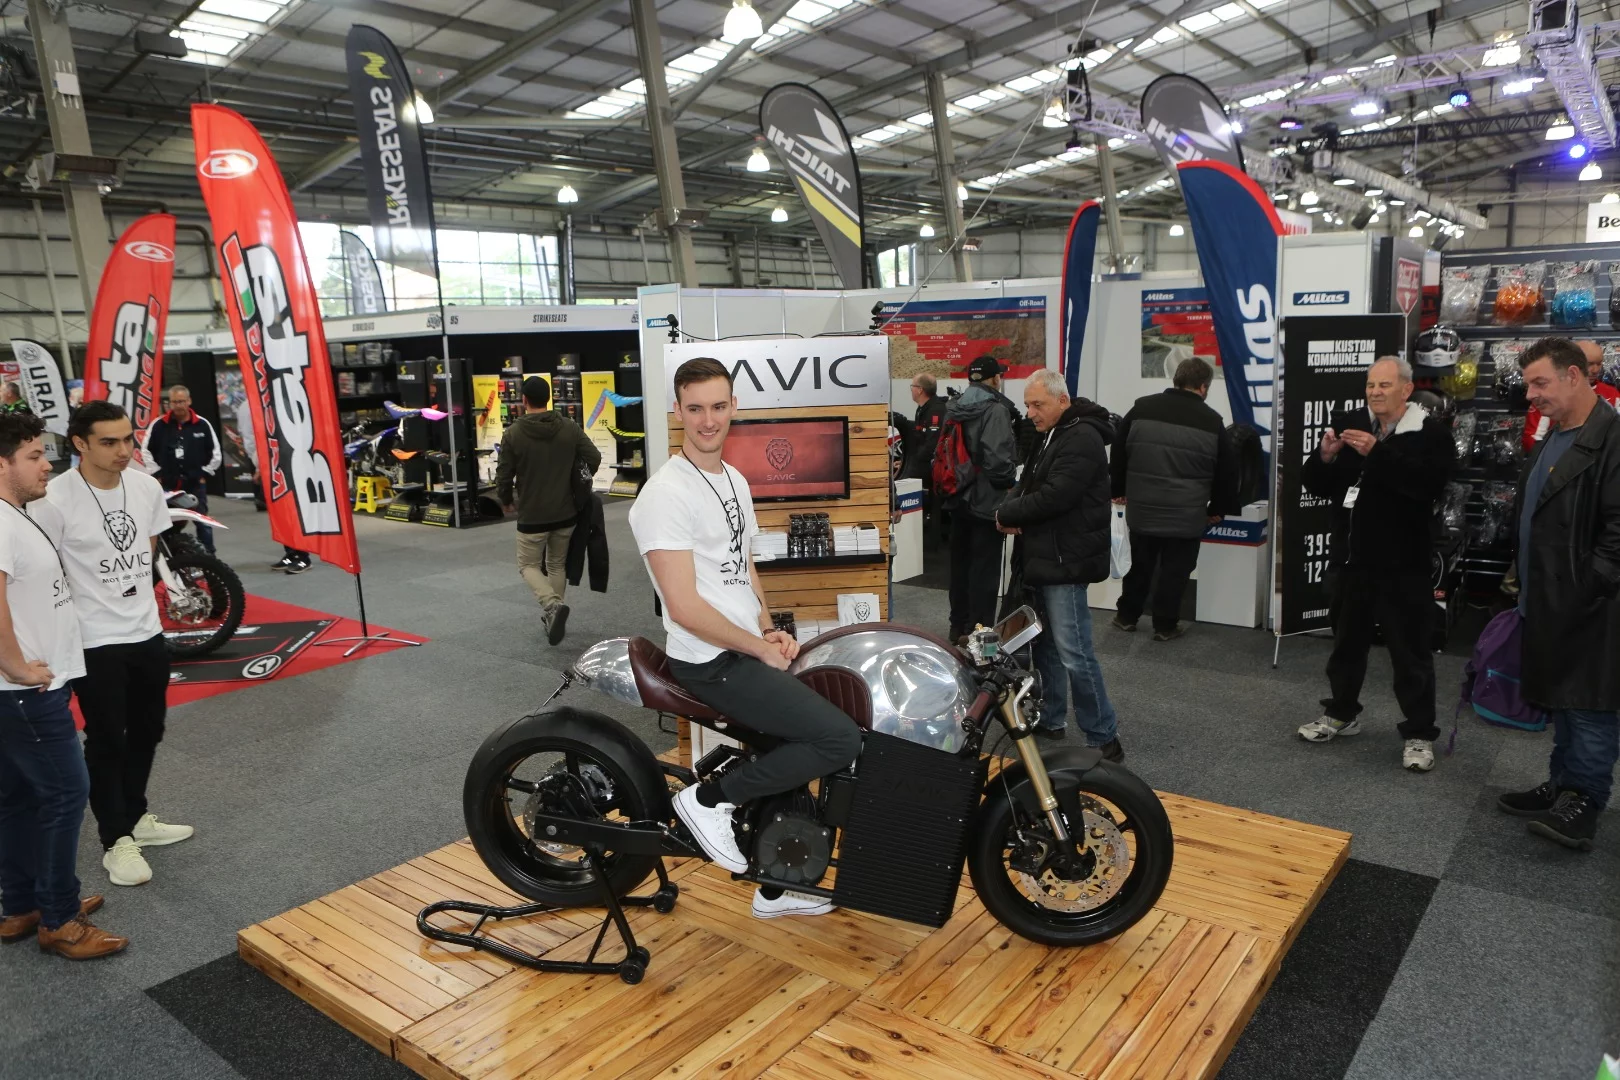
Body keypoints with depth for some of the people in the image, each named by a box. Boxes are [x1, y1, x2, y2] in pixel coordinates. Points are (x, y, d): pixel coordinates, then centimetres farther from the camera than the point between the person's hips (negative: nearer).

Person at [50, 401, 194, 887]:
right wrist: (91, 602, -7)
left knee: (146, 732, 19)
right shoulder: (56, 499, -20)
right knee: (107, 742, 6)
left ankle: (136, 818, 38)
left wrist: (127, 590, 14)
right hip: (94, 641, -6)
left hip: (147, 630, 6)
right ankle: (116, 841, 21)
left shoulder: (147, 486, -1)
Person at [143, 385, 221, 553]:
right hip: (167, 484, 1)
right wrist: (157, 473, 2)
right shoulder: (159, 425, -2)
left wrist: (205, 474, 1)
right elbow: (146, 450, 7)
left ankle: (209, 556, 10)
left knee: (203, 522, 3)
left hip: (195, 484, 0)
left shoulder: (202, 425, -2)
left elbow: (215, 452, 4)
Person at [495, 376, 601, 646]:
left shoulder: (513, 433, -10)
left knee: (528, 565, 12)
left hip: (532, 516, -3)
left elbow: (503, 476, -7)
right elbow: (594, 458, -2)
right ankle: (553, 617, 20)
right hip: (566, 513, 3)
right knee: (557, 565, 20)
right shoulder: (569, 427, -3)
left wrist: (507, 501, 14)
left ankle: (553, 605, -13)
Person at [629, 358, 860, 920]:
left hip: (752, 649, 9)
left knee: (793, 749, 18)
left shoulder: (734, 479, 12)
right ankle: (711, 798, -3)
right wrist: (761, 648, -14)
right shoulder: (667, 492, -18)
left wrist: (771, 629, 6)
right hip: (713, 662, -9)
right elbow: (685, 608, -22)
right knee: (840, 739, -17)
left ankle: (777, 889, 36)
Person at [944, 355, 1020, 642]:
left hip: (958, 499, 8)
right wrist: (1010, 483, -8)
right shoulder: (995, 410, -16)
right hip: (986, 500, -8)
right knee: (984, 569, 1)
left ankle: (958, 627, 27)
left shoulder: (953, 409, 8)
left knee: (960, 564, 17)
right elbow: (997, 458, -24)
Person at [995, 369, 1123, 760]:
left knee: (1073, 654, -10)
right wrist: (1011, 509, -5)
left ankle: (1104, 739, -1)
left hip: (1066, 563, -10)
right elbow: (1027, 485, 17)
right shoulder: (1052, 436, 17)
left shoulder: (1082, 439, -16)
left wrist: (1006, 514, -11)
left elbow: (1054, 496, -25)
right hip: (1044, 559, 10)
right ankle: (1050, 720, 30)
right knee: (1045, 646, 17)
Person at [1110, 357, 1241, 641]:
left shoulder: (1141, 409, 1)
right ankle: (1165, 626, 16)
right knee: (1175, 570, 9)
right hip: (1186, 515, -3)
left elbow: (1118, 453, 8)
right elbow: (1227, 471, 4)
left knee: (1139, 564, 18)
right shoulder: (1212, 422, -4)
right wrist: (1218, 509, 17)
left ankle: (1126, 616, 29)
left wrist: (1119, 490, 20)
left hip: (1142, 508, 3)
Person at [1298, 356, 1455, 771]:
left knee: (1410, 650, 3)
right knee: (1347, 641, 18)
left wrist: (1378, 452, -31)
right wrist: (1325, 456, -15)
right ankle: (1341, 713, 34)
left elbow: (1429, 482, -25)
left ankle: (1419, 734, 15)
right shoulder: (1347, 423, 6)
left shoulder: (1430, 432, -6)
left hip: (1403, 564, -4)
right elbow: (1318, 486, 5)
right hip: (1349, 557, 5)